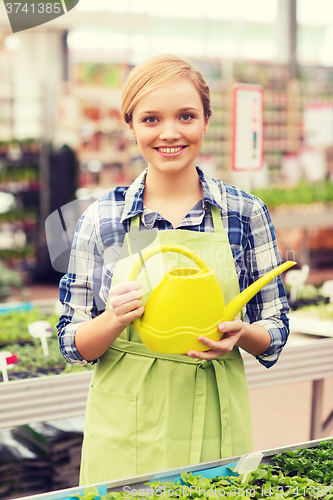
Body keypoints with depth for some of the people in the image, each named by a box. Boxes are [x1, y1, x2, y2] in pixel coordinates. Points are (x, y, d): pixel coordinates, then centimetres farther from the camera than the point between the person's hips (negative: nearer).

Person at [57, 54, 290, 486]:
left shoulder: (246, 213, -2)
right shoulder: (101, 219, -2)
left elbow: (276, 329, 4)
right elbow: (72, 344, 0)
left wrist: (240, 334, -17)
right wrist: (117, 318, -19)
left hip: (215, 429, 0)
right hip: (125, 432, 0)